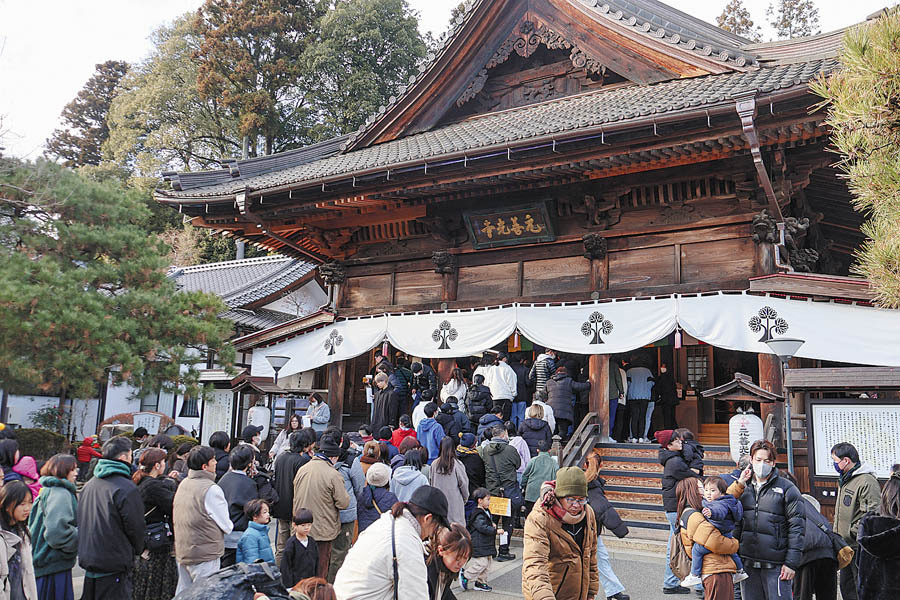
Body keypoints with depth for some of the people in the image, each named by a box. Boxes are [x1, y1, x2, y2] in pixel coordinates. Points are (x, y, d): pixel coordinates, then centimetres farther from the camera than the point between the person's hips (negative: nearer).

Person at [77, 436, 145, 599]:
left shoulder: (89, 485, 6)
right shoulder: (127, 489, -19)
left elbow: (82, 522, 15)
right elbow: (136, 528, -13)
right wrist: (138, 549, 6)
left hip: (88, 560, 8)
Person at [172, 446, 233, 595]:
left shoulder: (183, 484, 5)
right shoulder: (211, 489, -19)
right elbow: (226, 526, -13)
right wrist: (229, 526, 9)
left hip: (182, 552, 8)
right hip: (205, 555, -8)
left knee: (182, 594, 17)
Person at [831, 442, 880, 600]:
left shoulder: (867, 481, -15)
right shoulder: (844, 480, 16)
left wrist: (854, 531, -19)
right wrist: (836, 532, 17)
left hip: (860, 547, -10)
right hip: (845, 547, 10)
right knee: (846, 587, 16)